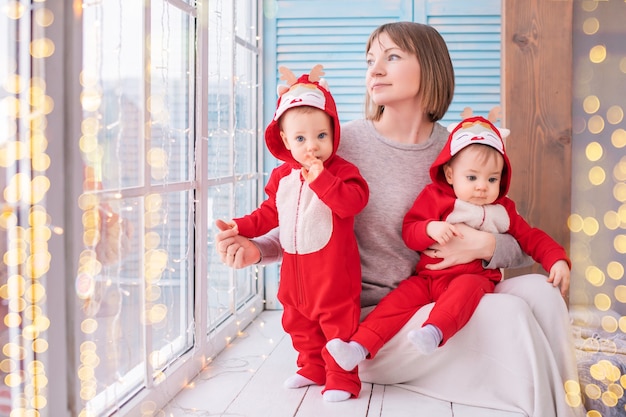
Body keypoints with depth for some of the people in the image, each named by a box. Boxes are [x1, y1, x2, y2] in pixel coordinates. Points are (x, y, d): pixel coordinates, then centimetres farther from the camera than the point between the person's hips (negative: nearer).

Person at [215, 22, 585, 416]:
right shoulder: (344, 143, -9)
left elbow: (520, 244, 5)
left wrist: (484, 245, -18)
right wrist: (257, 248, -15)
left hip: (437, 304, 4)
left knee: (539, 289, -18)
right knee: (510, 314, -23)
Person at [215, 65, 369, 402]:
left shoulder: (342, 170, -10)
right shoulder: (281, 175, 7)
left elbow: (352, 201, -27)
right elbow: (270, 213, 15)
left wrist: (320, 179, -30)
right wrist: (242, 226, 4)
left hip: (332, 270, -6)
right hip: (295, 266, 7)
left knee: (337, 320, -1)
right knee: (298, 321, 18)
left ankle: (341, 379, 12)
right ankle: (312, 369, 36)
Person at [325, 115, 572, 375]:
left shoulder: (503, 210, 14)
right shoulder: (434, 198, 7)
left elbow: (532, 238, 16)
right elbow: (409, 231, 2)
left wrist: (558, 260, 0)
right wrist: (430, 229, -20)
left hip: (475, 278, -1)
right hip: (428, 278, 2)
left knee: (466, 286, -36)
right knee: (399, 299, -22)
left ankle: (434, 332, -60)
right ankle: (359, 347, -29)